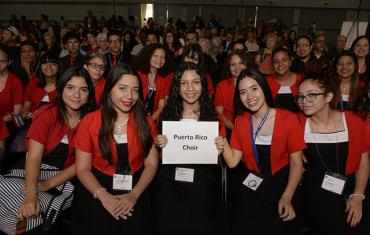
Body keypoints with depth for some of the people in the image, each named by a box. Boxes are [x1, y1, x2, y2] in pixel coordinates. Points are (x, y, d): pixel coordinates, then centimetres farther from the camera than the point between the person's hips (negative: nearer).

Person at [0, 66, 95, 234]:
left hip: (64, 178, 0)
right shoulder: (47, 114, -7)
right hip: (33, 172, 1)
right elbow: (34, 157, -16)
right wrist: (31, 192, -33)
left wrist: (49, 184, -20)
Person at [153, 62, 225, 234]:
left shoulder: (214, 117, -1)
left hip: (203, 189, 0)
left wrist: (220, 149, -16)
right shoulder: (167, 114, 1)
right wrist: (159, 146, -13)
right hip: (169, 187, 1)